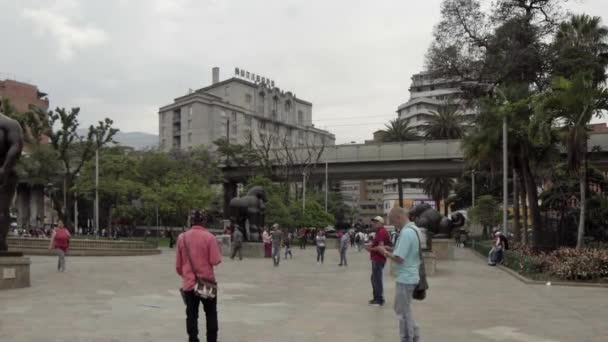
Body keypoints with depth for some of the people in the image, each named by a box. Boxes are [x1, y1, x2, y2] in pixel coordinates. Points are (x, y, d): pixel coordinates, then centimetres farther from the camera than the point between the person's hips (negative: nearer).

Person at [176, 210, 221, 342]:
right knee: (211, 314, 13)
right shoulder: (209, 237, -10)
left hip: (188, 283, 2)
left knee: (191, 315, 7)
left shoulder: (182, 237, 1)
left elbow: (178, 264, 8)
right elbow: (215, 261, -12)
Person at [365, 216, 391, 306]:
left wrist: (371, 249, -11)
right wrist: (370, 245, 9)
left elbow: (380, 247, -23)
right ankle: (376, 298, 27)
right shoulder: (379, 231, 17)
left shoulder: (381, 232, -17)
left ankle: (379, 300, 0)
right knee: (374, 278, 18)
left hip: (378, 259, -11)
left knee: (377, 279, -6)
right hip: (376, 259, 11)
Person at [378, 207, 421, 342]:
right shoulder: (414, 229, 9)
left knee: (403, 312, 3)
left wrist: (385, 252, -8)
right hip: (409, 276, 10)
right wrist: (392, 249, 10)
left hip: (405, 278, -10)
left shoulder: (406, 232, -22)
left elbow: (398, 258, -24)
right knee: (404, 310, 21)